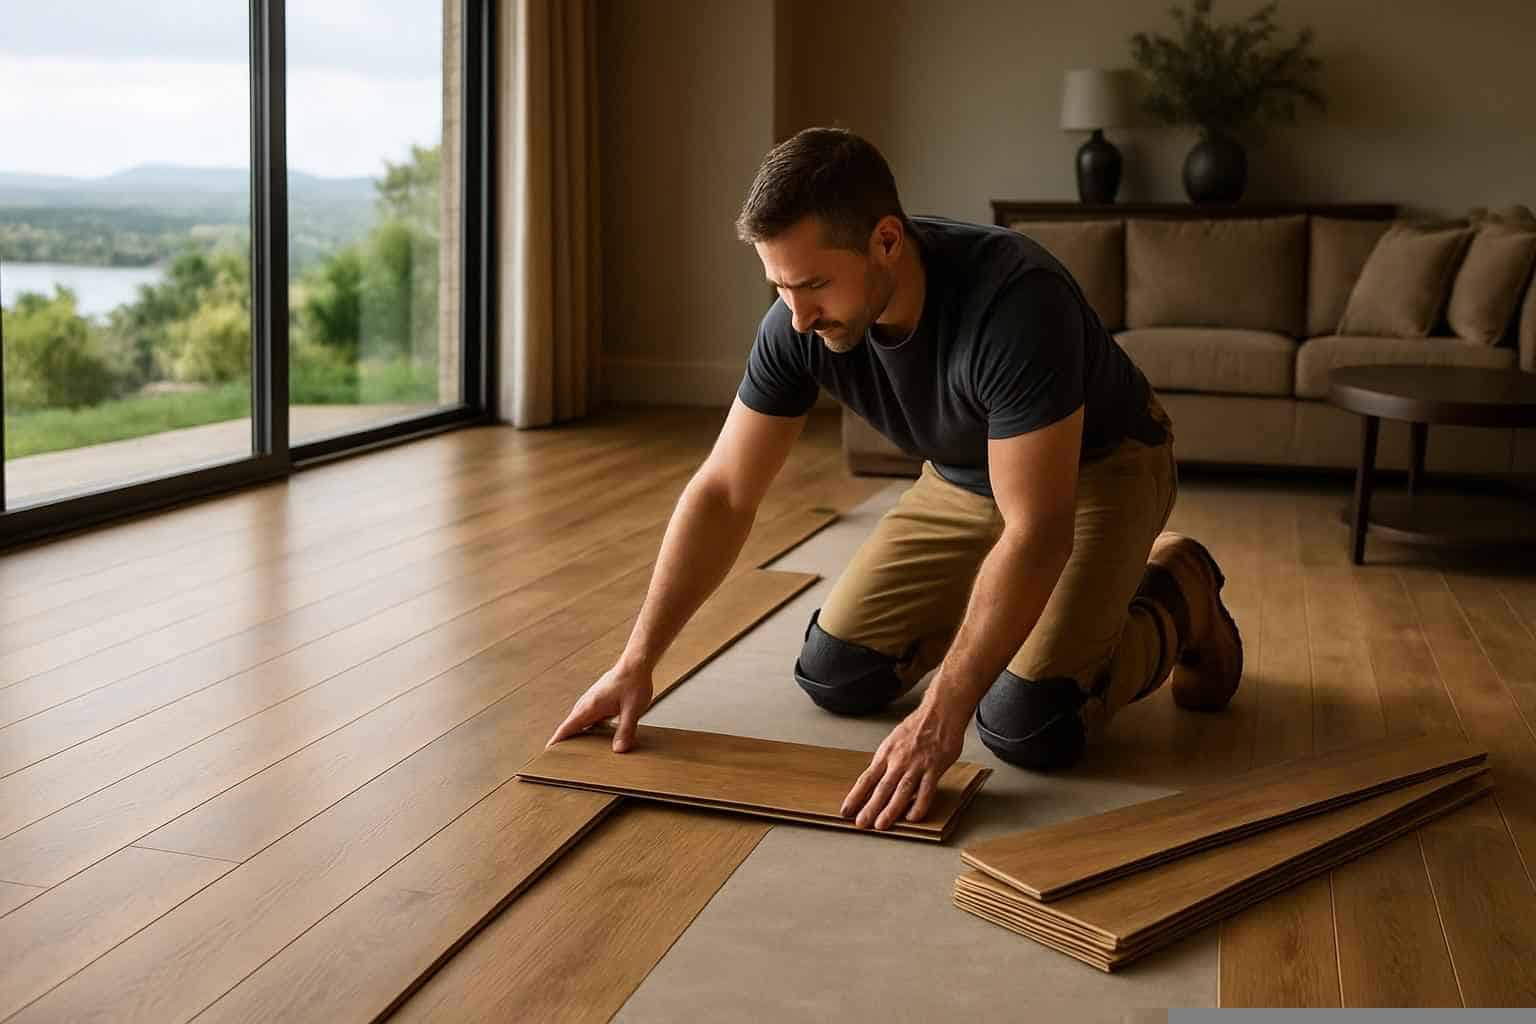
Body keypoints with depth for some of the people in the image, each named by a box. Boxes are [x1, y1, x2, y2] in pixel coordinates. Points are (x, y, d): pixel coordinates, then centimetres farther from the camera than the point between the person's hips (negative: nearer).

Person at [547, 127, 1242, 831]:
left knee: (1027, 725, -22)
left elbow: (1037, 531, -40)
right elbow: (722, 495, -12)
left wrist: (941, 717, -42)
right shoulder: (797, 327, -20)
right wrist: (636, 662, -16)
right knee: (835, 678, -2)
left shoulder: (1012, 302, -39)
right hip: (964, 477, 6)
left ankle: (1174, 601, 6)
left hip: (1097, 470, -5)